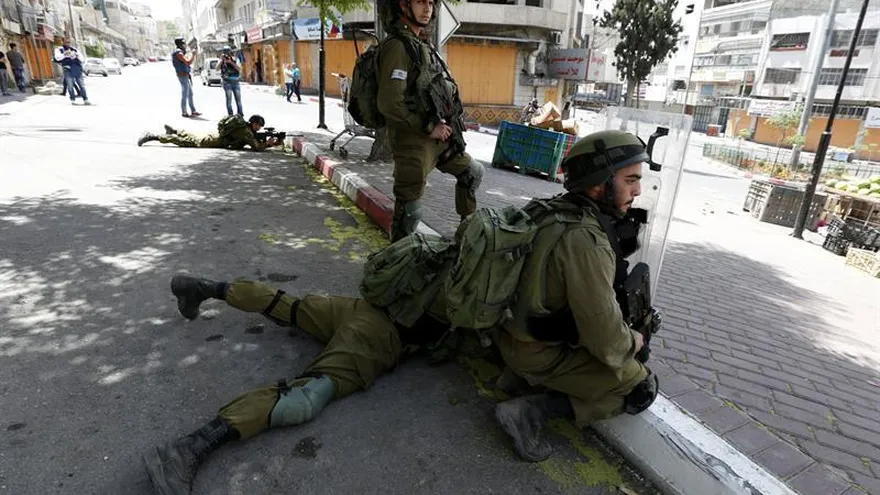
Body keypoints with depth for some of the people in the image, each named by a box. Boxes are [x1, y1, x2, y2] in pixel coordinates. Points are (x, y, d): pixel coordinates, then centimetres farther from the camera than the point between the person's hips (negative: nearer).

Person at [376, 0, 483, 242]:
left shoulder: (421, 46, 14)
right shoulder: (397, 46, -15)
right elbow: (388, 104, -24)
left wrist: (439, 126, 10)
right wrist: (429, 128, -17)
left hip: (436, 137, 10)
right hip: (412, 142, -10)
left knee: (473, 172, 22)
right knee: (409, 211, -4)